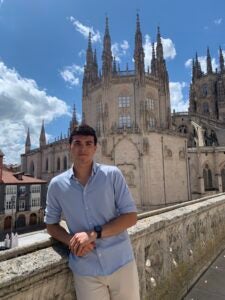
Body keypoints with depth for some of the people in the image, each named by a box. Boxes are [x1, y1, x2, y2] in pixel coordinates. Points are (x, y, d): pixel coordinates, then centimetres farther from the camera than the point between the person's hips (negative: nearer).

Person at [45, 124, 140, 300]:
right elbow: (51, 224, 9)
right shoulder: (57, 185, -3)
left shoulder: (113, 175, -8)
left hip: (120, 263, 0)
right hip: (85, 271, 1)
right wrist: (71, 241, -11)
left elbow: (131, 217, -7)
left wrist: (94, 233, -18)